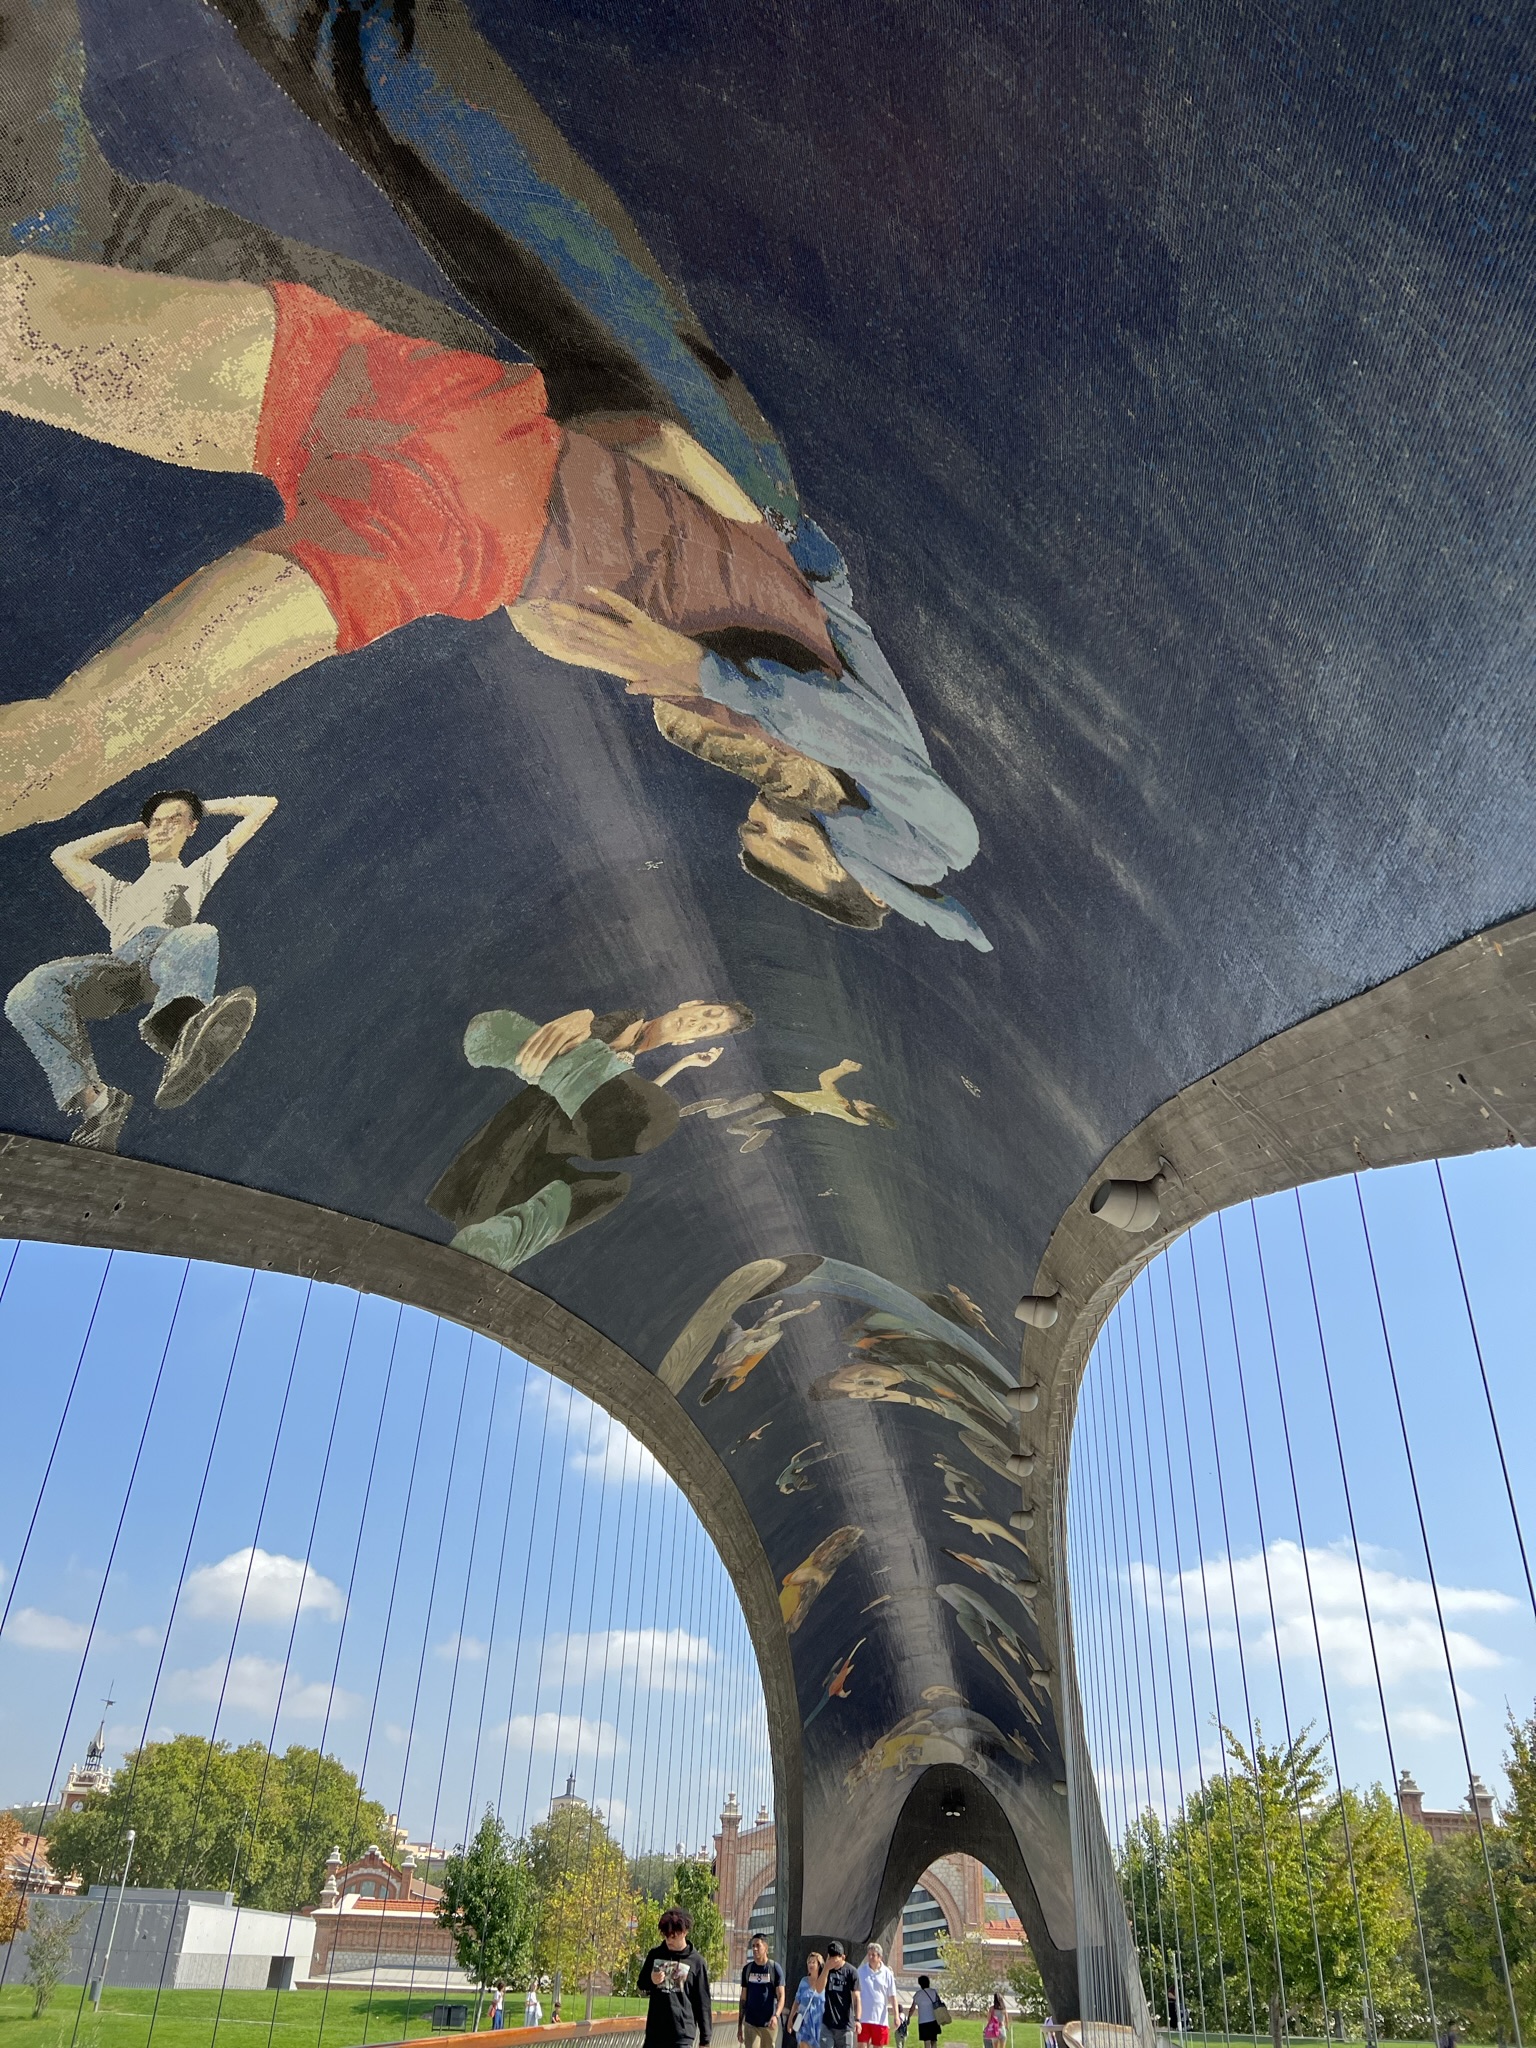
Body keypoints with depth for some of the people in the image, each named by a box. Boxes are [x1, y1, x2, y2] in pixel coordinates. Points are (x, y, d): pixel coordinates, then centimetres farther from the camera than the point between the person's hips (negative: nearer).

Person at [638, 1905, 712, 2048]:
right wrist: (651, 1981, -8)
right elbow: (641, 1988, 15)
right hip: (654, 2032, 4)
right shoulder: (655, 1954, 5)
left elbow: (703, 2002, 0)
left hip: (682, 2034, -3)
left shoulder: (696, 1961, -4)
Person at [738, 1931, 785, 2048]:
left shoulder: (775, 1968, -4)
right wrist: (739, 2025, 10)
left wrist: (776, 2015, -24)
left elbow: (781, 1996, -6)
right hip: (750, 2024, 2)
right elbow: (743, 1998, 11)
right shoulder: (747, 1969, 5)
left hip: (769, 2024, -2)